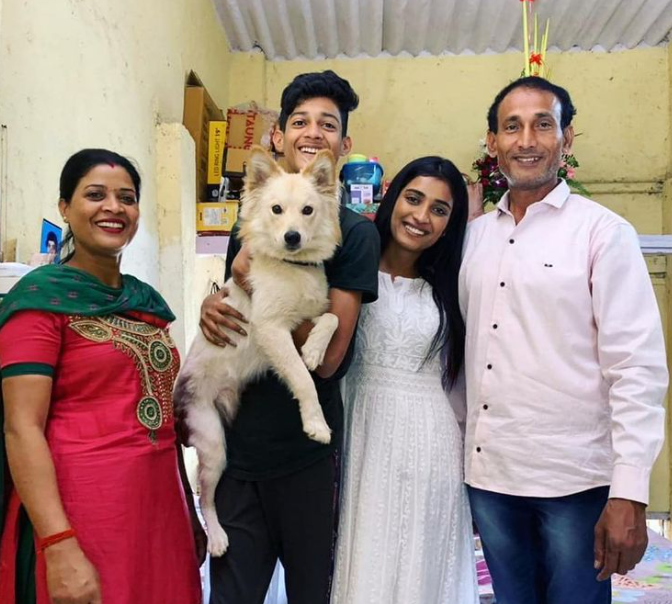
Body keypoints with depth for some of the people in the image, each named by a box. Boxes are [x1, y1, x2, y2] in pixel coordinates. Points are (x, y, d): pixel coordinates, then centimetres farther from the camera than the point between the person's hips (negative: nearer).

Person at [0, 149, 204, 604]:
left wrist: (190, 512, 16)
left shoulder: (148, 300, 10)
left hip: (160, 505, 7)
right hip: (81, 510, -6)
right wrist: (59, 545, -22)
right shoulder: (41, 296, -8)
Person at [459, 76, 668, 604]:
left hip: (575, 482, -4)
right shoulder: (475, 235, 7)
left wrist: (629, 494, -14)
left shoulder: (602, 232, -7)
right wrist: (456, 454, 11)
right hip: (488, 476, 4)